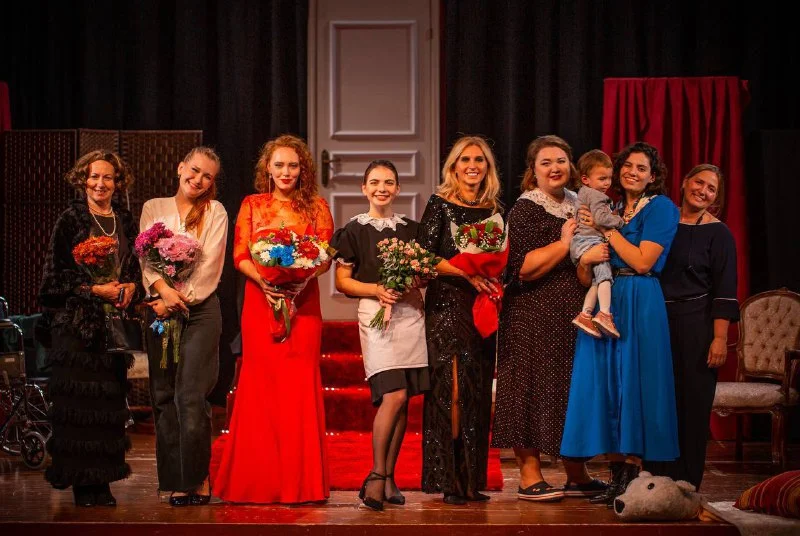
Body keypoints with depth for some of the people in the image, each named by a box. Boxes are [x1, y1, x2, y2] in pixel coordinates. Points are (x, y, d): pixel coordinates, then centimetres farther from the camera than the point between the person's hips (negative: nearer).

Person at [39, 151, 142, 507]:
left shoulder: (125, 221, 12)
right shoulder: (70, 220, -1)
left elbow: (137, 266, 18)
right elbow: (56, 273, -5)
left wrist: (131, 287, -3)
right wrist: (95, 289, -13)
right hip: (77, 320, -4)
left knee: (110, 396, 3)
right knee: (78, 400, -5)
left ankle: (102, 481, 8)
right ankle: (81, 483, 1)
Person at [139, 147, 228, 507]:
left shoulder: (215, 212, 6)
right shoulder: (153, 208, 14)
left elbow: (210, 264, -3)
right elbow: (144, 256, 3)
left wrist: (181, 300, -12)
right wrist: (163, 288, -14)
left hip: (200, 308, -3)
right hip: (160, 308, 3)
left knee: (191, 396, -12)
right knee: (164, 396, 2)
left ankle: (199, 478, -3)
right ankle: (177, 481, 7)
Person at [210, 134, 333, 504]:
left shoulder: (316, 207, 10)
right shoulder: (251, 205, 11)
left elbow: (326, 256, 2)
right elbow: (240, 255, 3)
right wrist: (264, 280, -15)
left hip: (302, 303, 0)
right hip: (260, 303, 1)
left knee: (298, 388, -4)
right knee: (261, 387, -1)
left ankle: (299, 483, 0)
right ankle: (259, 483, 4)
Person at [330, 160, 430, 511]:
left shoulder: (411, 229, 15)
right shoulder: (354, 230, 5)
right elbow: (343, 282, 3)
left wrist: (412, 283, -5)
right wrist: (377, 290, -12)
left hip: (411, 312, 4)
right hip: (374, 312, -4)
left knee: (402, 400, 2)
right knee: (394, 395, -16)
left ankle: (389, 477, 10)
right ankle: (377, 475, -7)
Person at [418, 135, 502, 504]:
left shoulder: (494, 210, 13)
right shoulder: (440, 205, -1)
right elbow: (425, 257, -8)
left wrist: (494, 279, -2)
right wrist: (468, 273, -17)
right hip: (447, 305, -5)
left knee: (478, 391, 3)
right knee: (454, 388, -11)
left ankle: (472, 480, 9)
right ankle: (450, 481, -8)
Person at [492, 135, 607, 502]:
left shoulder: (578, 205, 14)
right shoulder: (526, 209, -7)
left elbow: (595, 253, 28)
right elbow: (522, 268, -18)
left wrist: (594, 253, 6)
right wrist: (565, 243, -18)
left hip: (574, 314, 7)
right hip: (533, 316, -7)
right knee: (534, 388, -5)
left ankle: (576, 475, 17)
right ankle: (529, 478, 0)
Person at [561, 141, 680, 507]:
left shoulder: (660, 207, -2)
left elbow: (643, 261, -13)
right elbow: (586, 274, 14)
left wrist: (607, 230, -8)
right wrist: (586, 260, -9)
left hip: (639, 306, -7)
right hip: (605, 302, 7)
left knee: (632, 383, -6)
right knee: (605, 383, 4)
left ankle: (632, 475, 0)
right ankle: (616, 476, 9)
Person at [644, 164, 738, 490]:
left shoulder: (718, 233, -2)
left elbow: (725, 291, -6)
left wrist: (720, 338, -14)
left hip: (696, 325, -4)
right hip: (659, 322, 4)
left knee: (692, 402, 0)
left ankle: (685, 483, 8)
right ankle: (657, 478, 14)